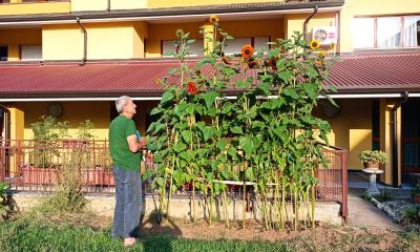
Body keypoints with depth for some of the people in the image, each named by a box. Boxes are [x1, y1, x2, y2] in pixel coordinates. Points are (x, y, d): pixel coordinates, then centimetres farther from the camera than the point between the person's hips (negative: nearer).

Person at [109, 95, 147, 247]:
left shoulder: (114, 122, 13)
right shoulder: (128, 122, -16)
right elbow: (133, 147, -24)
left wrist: (138, 144, 16)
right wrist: (142, 143, -4)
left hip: (118, 166, 9)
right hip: (129, 168, -9)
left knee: (121, 201, 17)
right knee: (132, 202, 0)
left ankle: (117, 233, 26)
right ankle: (129, 237, 7)